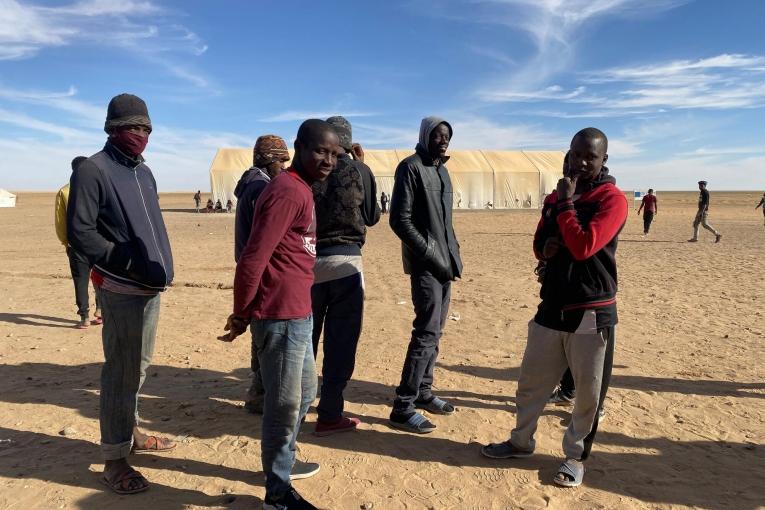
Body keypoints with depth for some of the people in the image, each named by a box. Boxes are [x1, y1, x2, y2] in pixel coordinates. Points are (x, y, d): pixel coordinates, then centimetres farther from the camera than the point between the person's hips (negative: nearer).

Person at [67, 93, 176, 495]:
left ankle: (130, 432, 35)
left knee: (138, 366, 19)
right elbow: (80, 232, -16)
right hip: (121, 289, -8)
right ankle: (114, 460, 8)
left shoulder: (143, 172, 14)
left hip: (151, 285, 8)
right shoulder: (93, 171, -11)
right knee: (121, 371, -2)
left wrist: (159, 266, 8)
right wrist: (127, 262, -19)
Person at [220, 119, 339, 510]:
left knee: (304, 391, 24)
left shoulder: (301, 189, 14)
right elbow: (252, 260, -24)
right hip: (281, 316, -10)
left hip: (298, 313, 10)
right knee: (285, 404, 4)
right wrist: (241, 315, -12)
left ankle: (283, 462, 42)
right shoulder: (287, 191, -19)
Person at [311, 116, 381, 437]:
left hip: (308, 260, 3)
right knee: (340, 343, 5)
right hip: (345, 261, -3)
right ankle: (329, 416, 10)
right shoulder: (359, 170, -3)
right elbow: (372, 217, 9)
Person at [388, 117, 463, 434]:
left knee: (434, 331, 12)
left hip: (443, 263, 8)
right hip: (425, 264, -8)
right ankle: (403, 408, -5)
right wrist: (431, 254, -17)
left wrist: (454, 254, 10)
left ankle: (423, 392, 25)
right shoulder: (411, 168, -8)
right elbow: (400, 220, -15)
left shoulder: (441, 169, 17)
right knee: (427, 332, -11)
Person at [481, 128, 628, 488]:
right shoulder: (557, 195, 11)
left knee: (589, 391, 6)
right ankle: (521, 442, 33)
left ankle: (576, 455, 26)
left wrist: (565, 205, -14)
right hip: (552, 307, 6)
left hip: (592, 313, -6)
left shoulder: (612, 199, -10)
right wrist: (546, 247, -5)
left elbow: (583, 247, -22)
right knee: (530, 382, 14)